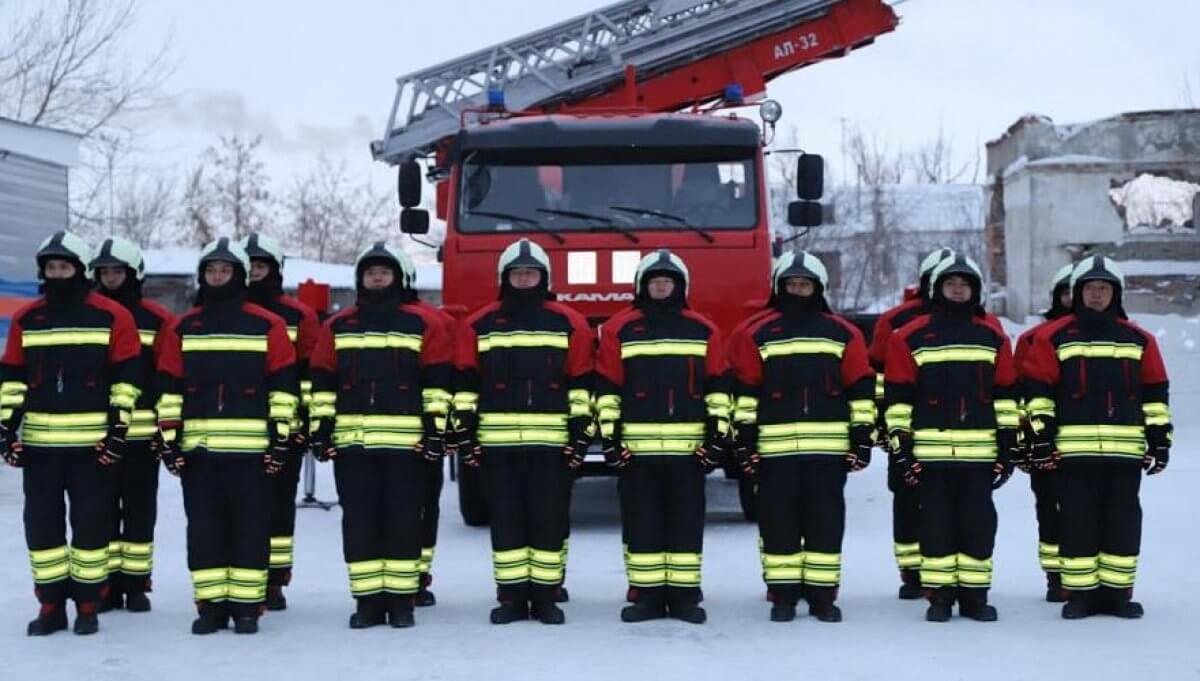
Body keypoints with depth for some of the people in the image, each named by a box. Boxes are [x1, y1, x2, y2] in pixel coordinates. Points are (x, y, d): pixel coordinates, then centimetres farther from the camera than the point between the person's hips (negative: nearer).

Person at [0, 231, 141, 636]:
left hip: (93, 443, -3)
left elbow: (126, 377, -1)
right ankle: (51, 605, 15)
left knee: (91, 523, 3)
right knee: (42, 523, 6)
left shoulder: (111, 317, -2)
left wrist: (118, 427, -6)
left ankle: (88, 605, 13)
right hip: (38, 441, 3)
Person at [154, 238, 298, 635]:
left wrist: (281, 436, -2)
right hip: (197, 447, 2)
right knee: (204, 527, 5)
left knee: (250, 527, 1)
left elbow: (284, 385, 3)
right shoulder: (182, 328, 10)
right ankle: (210, 605, 12)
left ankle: (247, 606, 8)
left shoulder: (268, 326, 3)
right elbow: (169, 386, 10)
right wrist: (169, 438, 4)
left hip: (251, 449, -2)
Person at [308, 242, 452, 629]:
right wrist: (321, 428, 6)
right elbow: (323, 382, 13)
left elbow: (437, 382, 1)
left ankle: (401, 600, 8)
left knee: (403, 521, 1)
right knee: (360, 521, 4)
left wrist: (435, 428, -5)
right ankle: (368, 599, 11)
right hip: (351, 441, 3)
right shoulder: (338, 327, 12)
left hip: (406, 442, -3)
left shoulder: (424, 324, 4)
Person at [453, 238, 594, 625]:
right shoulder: (479, 325, 8)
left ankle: (545, 596, 9)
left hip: (551, 441, -1)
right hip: (497, 441, 1)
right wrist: (464, 431, 3)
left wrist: (581, 432, 0)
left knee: (549, 518, 2)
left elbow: (581, 383, 5)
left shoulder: (569, 324, 6)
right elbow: (465, 382, 9)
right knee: (506, 519, 5)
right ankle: (511, 597, 11)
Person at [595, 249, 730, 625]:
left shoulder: (703, 331, 8)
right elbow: (606, 386, 4)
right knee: (642, 523, 3)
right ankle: (647, 595, 10)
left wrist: (719, 432, 2)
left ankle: (684, 595, 11)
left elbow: (719, 385, 9)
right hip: (636, 448, -1)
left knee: (687, 522, 4)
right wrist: (609, 434, -2)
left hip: (689, 447, 1)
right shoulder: (619, 329, 5)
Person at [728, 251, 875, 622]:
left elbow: (861, 389, 8)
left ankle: (822, 595, 12)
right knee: (779, 522, 3)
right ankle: (783, 595, 11)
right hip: (775, 449, 0)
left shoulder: (843, 334, 8)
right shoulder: (758, 335, 7)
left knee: (826, 522, 4)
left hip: (829, 449, 0)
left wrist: (863, 437, 3)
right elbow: (745, 390, 5)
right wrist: (744, 439, 0)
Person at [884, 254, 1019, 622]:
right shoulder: (911, 336, 4)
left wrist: (1008, 443, 6)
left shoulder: (993, 335, 9)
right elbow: (898, 395, 3)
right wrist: (900, 443, -1)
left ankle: (975, 595, 13)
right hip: (931, 450, -1)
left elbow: (1005, 393, 10)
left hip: (980, 450, 1)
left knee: (978, 522, 4)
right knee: (936, 523, 3)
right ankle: (939, 595, 11)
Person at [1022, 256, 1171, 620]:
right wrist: (1041, 436, -3)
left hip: (1125, 452, 2)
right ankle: (1079, 594, 8)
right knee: (1077, 522, 1)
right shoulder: (1054, 337, 3)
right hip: (1072, 451, -2)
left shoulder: (1138, 339, 11)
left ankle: (1117, 592, 13)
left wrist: (1160, 438, 9)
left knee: (1123, 523, 5)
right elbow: (1038, 389, 2)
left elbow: (1155, 392, 14)